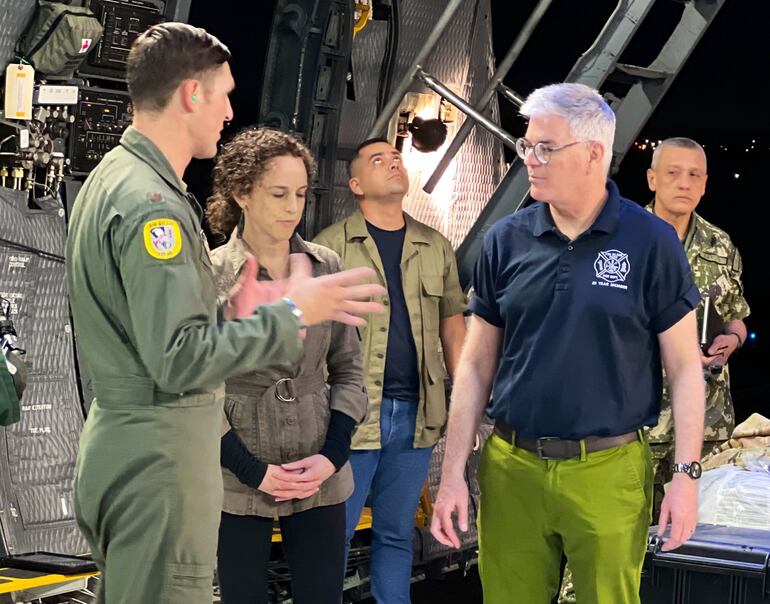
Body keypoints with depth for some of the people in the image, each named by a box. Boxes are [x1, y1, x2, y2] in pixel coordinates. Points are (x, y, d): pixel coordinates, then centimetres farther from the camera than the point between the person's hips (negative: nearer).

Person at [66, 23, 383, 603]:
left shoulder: (112, 178, 13)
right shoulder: (150, 202, -19)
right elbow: (178, 360, -23)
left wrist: (231, 316, 9)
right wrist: (292, 314, -16)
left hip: (117, 439, 10)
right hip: (159, 453, -10)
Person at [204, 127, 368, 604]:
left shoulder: (326, 267, 3)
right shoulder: (211, 277, -7)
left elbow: (348, 368, 8)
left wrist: (332, 455, -4)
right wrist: (252, 471, -10)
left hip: (321, 477, 3)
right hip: (240, 482, -2)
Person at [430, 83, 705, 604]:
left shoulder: (651, 243, -3)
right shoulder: (506, 241, 4)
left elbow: (684, 367, -1)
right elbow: (477, 366, 7)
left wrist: (686, 474, -7)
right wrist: (453, 474, 3)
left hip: (608, 470, -2)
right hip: (511, 468, 3)